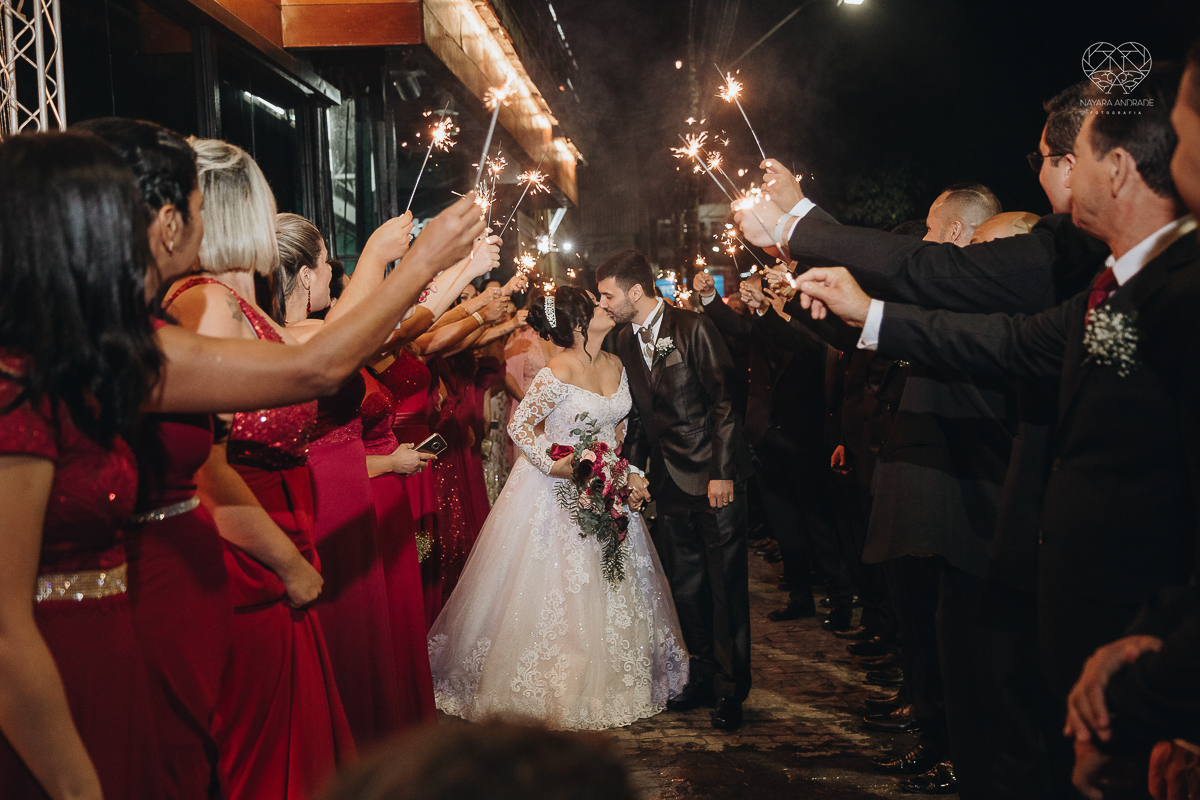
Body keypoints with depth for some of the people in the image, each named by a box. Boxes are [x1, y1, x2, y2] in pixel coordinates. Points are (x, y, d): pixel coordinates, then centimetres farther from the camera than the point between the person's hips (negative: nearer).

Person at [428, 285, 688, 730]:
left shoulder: (615, 365, 2)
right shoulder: (558, 374, -20)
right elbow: (519, 426, -17)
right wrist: (557, 464, -22)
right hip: (558, 492, -7)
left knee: (610, 590, 14)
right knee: (555, 590, 2)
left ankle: (603, 684, 31)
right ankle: (548, 691, 18)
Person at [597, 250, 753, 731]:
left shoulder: (694, 329, -10)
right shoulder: (625, 343, 9)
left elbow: (723, 401, -11)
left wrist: (722, 473, -14)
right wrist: (633, 469, 5)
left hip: (715, 476, -6)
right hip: (668, 479, 6)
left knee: (725, 584, 1)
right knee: (684, 586, 10)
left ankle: (731, 690, 12)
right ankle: (704, 676, 25)